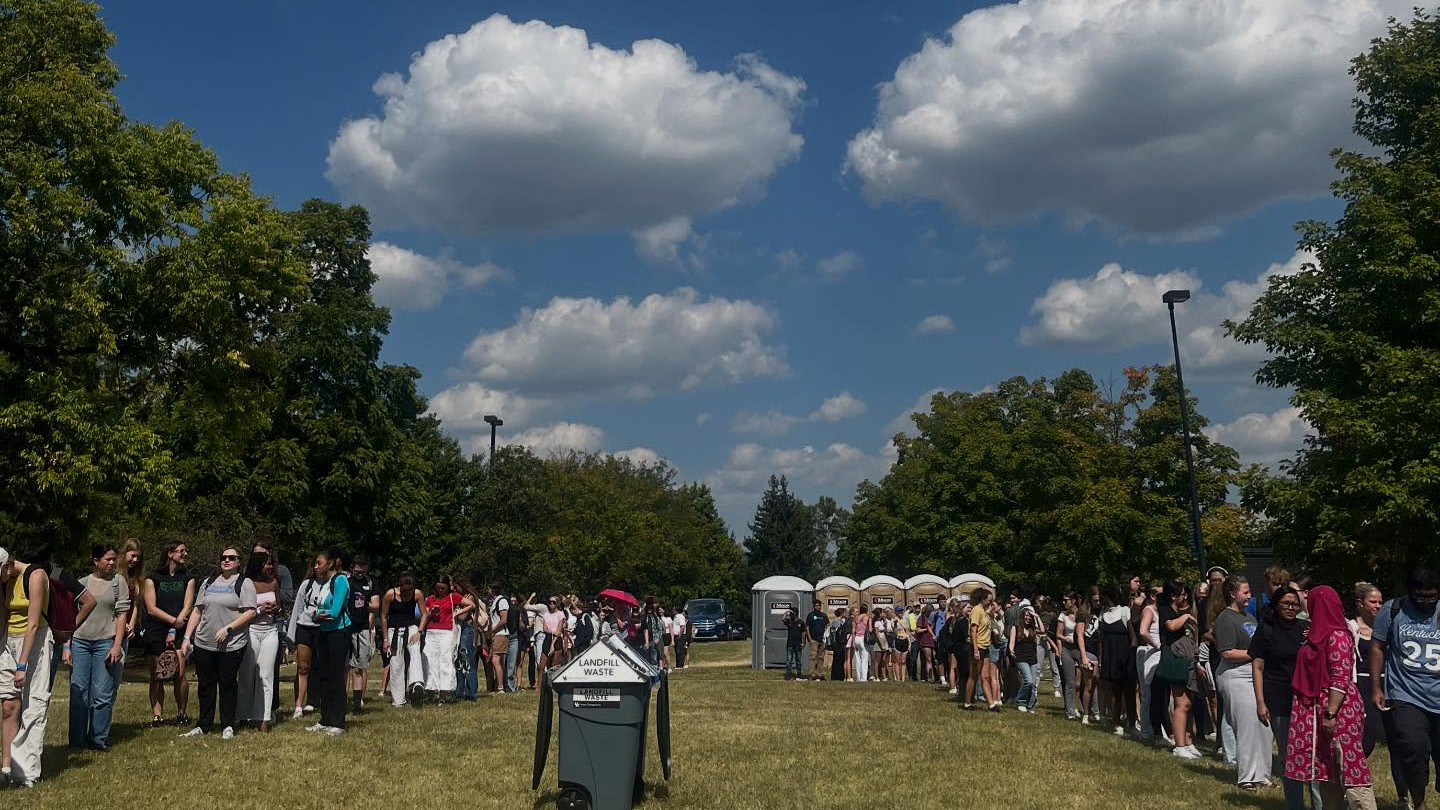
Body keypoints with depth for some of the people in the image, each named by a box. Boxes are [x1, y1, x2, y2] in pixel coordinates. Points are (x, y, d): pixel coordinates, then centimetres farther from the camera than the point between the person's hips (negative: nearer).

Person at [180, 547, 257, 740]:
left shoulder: (245, 584, -2)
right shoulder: (208, 583, 15)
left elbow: (250, 612, -11)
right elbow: (197, 611, 15)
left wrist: (227, 629, -18)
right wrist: (187, 638, 8)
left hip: (232, 645, -5)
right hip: (204, 643, 5)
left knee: (227, 684, 1)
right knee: (205, 685, 10)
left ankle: (227, 726, 12)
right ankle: (204, 725, 21)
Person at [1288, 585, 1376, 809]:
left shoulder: (1337, 637, -15)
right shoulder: (1320, 634, 13)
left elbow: (1341, 679, -20)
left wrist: (1330, 714, -22)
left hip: (1338, 710, -10)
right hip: (1317, 709, 10)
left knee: (1348, 766, -8)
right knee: (1326, 766, 13)